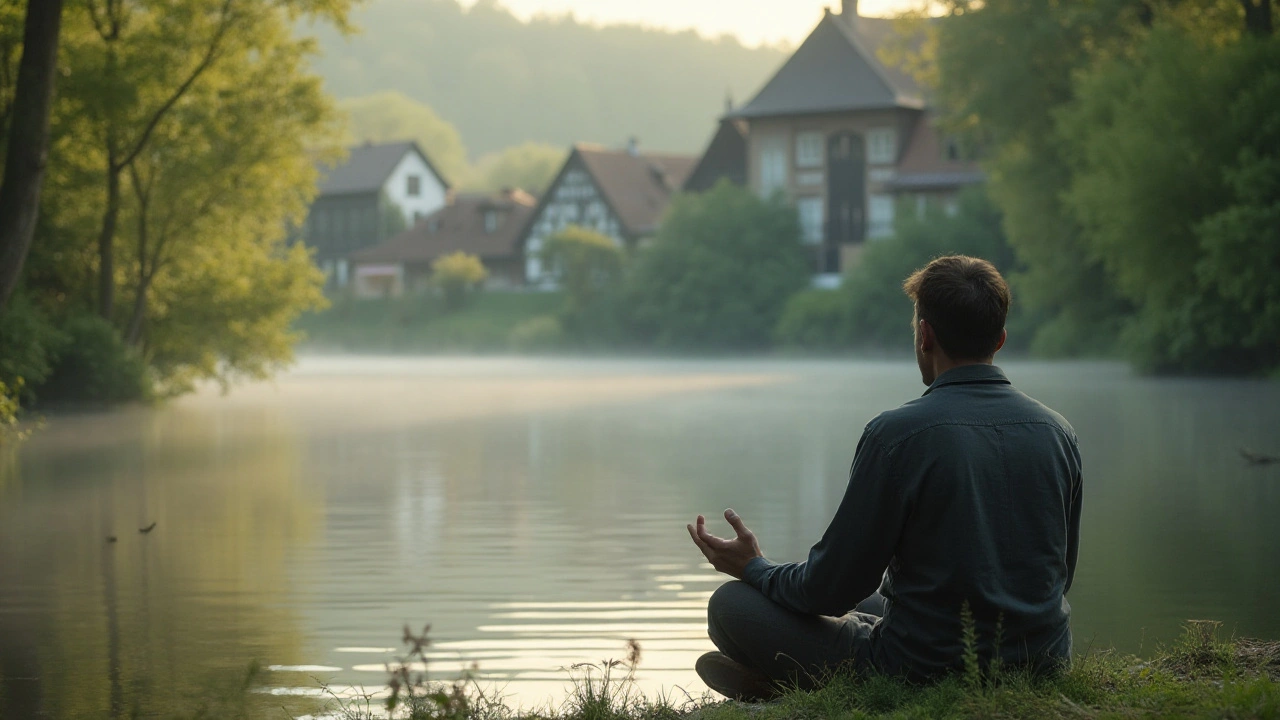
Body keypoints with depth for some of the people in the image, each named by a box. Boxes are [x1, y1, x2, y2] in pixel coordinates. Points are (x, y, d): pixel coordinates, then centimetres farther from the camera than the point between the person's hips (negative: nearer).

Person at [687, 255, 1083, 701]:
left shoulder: (898, 434, -17)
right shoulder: (1058, 433, 0)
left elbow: (833, 588, -11)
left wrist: (753, 568, 9)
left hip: (925, 675, -7)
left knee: (732, 604, 6)